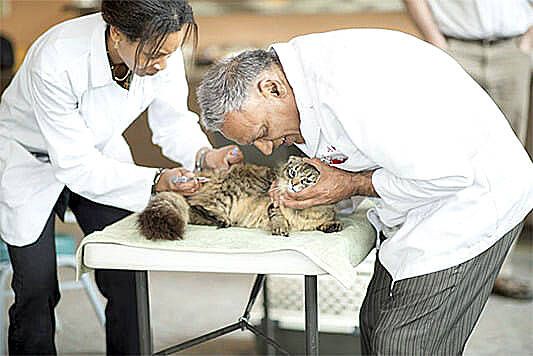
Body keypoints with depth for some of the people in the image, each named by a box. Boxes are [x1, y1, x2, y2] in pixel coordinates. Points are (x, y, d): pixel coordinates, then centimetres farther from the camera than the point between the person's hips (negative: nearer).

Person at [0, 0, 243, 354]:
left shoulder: (161, 47, -23)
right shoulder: (55, 62, -38)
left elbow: (171, 117, -8)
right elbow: (76, 165, -32)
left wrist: (203, 154, -27)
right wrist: (155, 182, -39)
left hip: (100, 152, 4)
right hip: (29, 161, -4)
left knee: (126, 278, -5)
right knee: (37, 287, -7)